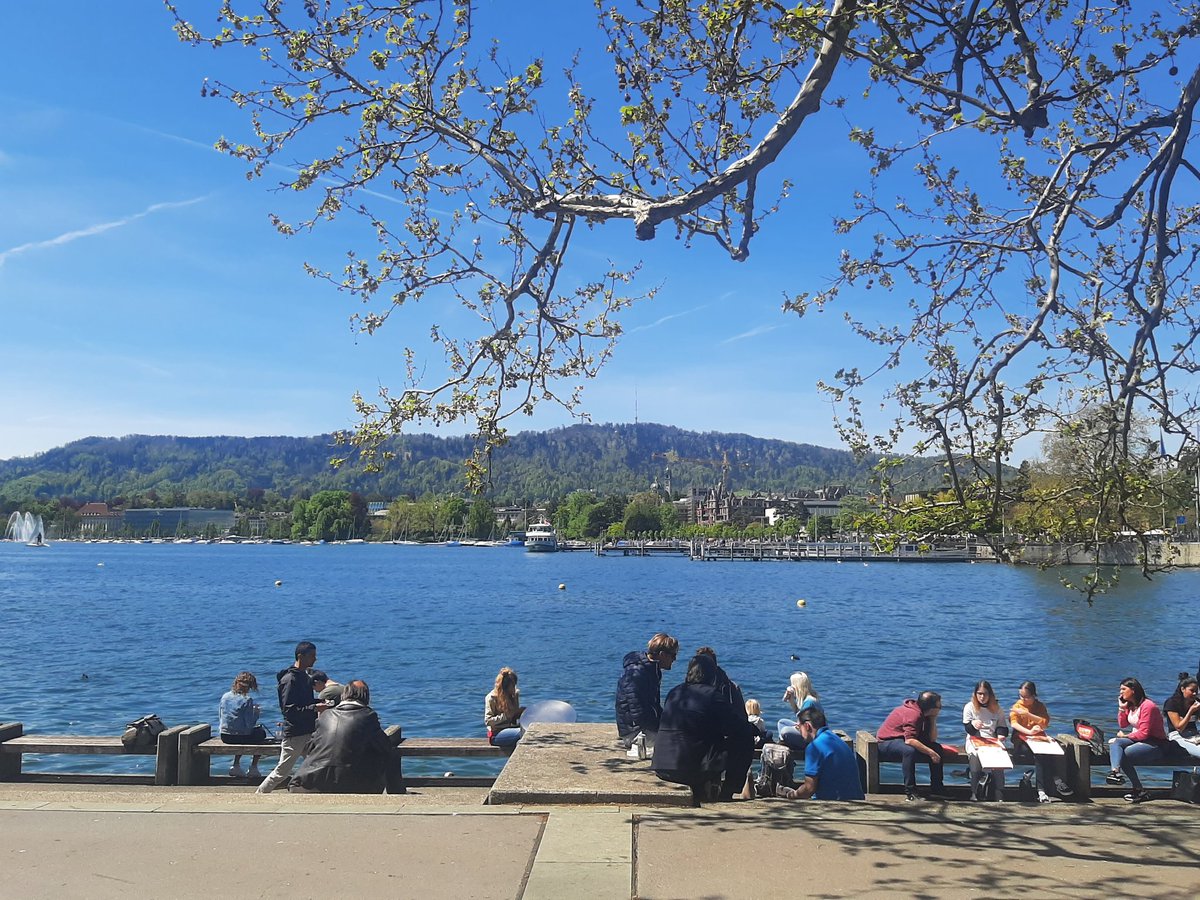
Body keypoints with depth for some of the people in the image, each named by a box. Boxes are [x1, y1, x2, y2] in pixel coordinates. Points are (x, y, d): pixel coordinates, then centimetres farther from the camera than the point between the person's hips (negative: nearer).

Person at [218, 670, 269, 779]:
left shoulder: (225, 696, 2)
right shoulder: (247, 700, -16)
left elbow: (221, 718, 13)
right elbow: (249, 724, -18)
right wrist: (256, 713, 1)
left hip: (224, 737, 6)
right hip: (240, 737, -6)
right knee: (261, 732, 23)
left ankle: (236, 766, 29)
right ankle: (253, 768, 22)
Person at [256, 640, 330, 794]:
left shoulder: (305, 676, 12)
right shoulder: (289, 679, -16)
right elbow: (288, 709, -23)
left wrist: (321, 702, 6)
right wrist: (314, 708, -27)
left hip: (308, 732, 9)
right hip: (294, 733, -9)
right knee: (282, 771, 0)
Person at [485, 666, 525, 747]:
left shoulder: (514, 694, 12)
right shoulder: (492, 698, -6)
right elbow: (488, 721, -10)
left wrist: (520, 712, 2)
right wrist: (506, 716, -19)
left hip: (512, 728, 6)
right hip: (497, 734, -6)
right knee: (524, 732, -34)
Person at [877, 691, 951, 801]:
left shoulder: (923, 714, 2)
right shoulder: (913, 714, -26)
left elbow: (932, 739, 1)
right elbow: (909, 740, -36)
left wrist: (933, 719, -9)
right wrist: (931, 753, -31)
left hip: (902, 741, 10)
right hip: (886, 743, -10)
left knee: (937, 748, -1)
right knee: (909, 750, -40)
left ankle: (936, 790, 1)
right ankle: (910, 791, -30)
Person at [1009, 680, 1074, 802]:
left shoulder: (1040, 706, 14)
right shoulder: (1016, 707, 7)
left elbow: (1045, 722, -3)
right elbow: (1014, 724, -11)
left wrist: (1027, 714, -14)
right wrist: (1029, 732, -28)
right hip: (1022, 741, -3)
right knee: (1039, 753, -33)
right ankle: (1056, 781, -24)